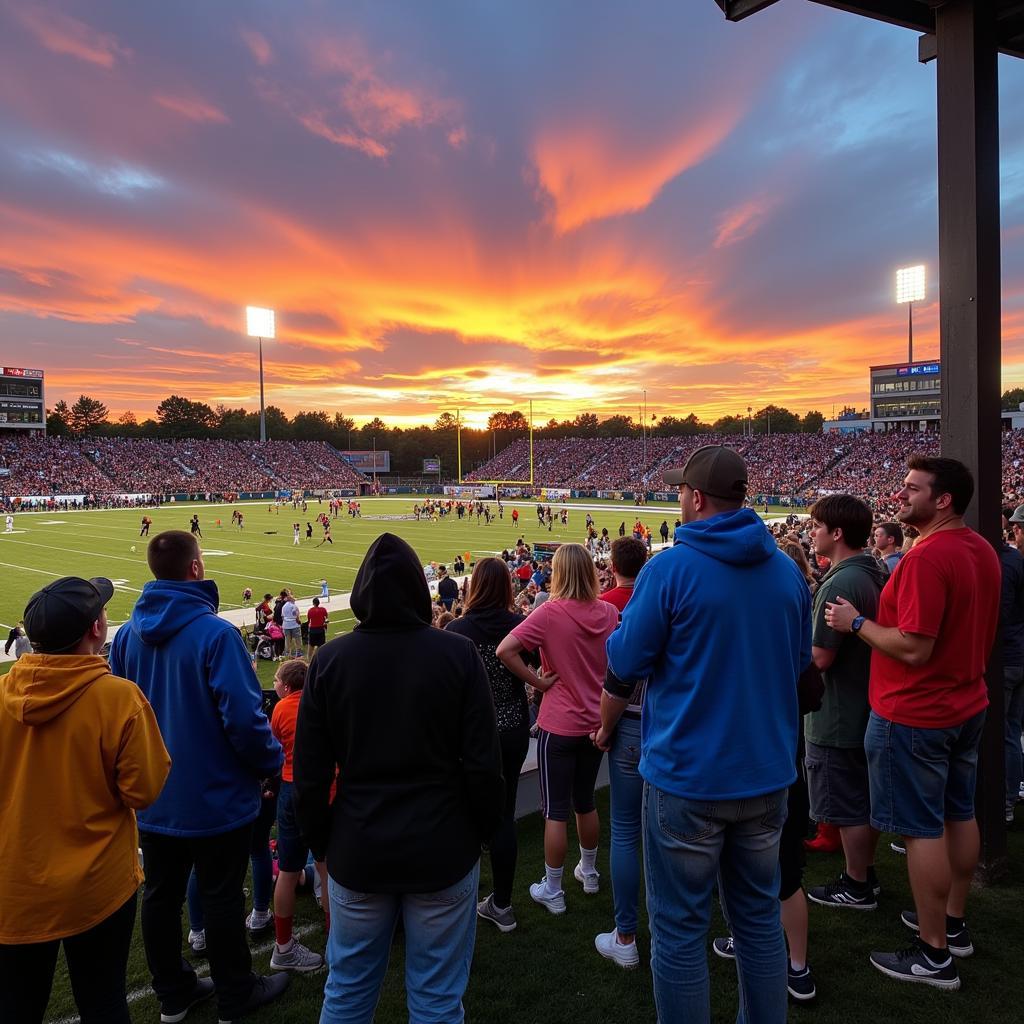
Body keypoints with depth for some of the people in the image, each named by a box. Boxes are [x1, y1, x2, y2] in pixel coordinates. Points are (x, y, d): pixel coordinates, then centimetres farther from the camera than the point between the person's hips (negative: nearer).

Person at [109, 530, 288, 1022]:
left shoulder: (127, 634, -3)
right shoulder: (215, 633, -25)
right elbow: (243, 718, -28)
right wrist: (273, 764, -9)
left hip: (152, 798, 6)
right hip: (215, 797, -6)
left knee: (160, 895, 19)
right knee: (222, 899, 12)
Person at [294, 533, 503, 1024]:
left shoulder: (329, 658, -8)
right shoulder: (457, 653, -12)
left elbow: (309, 773, -3)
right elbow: (483, 763, -10)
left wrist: (320, 842, 12)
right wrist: (483, 830, 6)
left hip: (356, 854, 2)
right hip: (442, 851, -1)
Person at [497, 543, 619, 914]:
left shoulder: (550, 613, -19)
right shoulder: (608, 612, -5)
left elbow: (505, 650, -27)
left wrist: (538, 681, -17)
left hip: (559, 726, -5)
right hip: (597, 722, 5)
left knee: (556, 810, 8)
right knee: (585, 801, 23)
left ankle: (552, 891, 21)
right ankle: (589, 873, 40)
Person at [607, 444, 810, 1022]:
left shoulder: (670, 569, -17)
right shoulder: (787, 570, 0)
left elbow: (625, 663, -11)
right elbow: (800, 661, 12)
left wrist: (629, 625, 8)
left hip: (687, 777, -5)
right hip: (767, 773, 6)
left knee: (680, 928, 10)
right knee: (760, 917, 21)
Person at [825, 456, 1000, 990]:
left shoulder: (927, 557, -26)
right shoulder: (981, 550, 5)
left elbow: (914, 648, -27)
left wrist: (857, 622, -15)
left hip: (915, 715, -10)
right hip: (966, 704, 10)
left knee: (922, 829, 2)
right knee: (958, 814, 20)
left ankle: (934, 955, 15)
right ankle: (953, 922, 37)